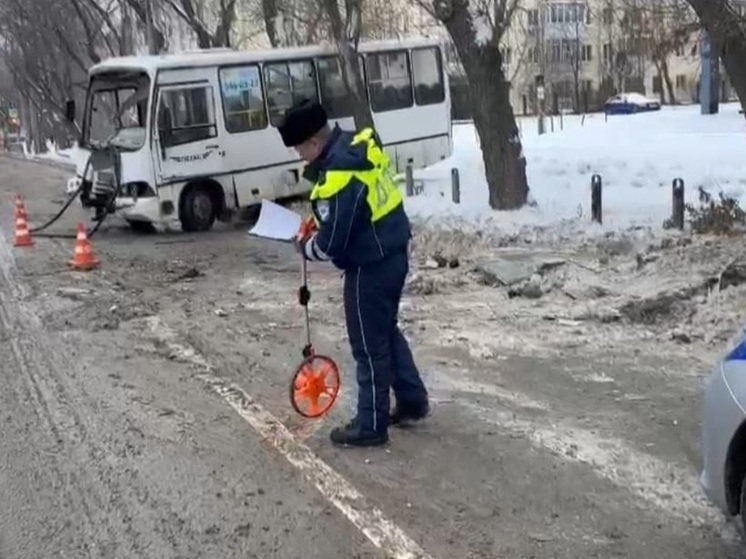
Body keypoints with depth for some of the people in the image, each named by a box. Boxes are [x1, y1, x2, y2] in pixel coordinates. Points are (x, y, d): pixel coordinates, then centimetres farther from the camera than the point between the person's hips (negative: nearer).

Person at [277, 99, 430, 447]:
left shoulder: (339, 177, -28)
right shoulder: (358, 143, 1)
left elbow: (330, 244, -21)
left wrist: (306, 247, -1)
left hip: (371, 266, -10)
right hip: (393, 253, 10)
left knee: (369, 345, 4)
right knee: (387, 332, 23)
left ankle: (371, 425, 17)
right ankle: (413, 402, 34)